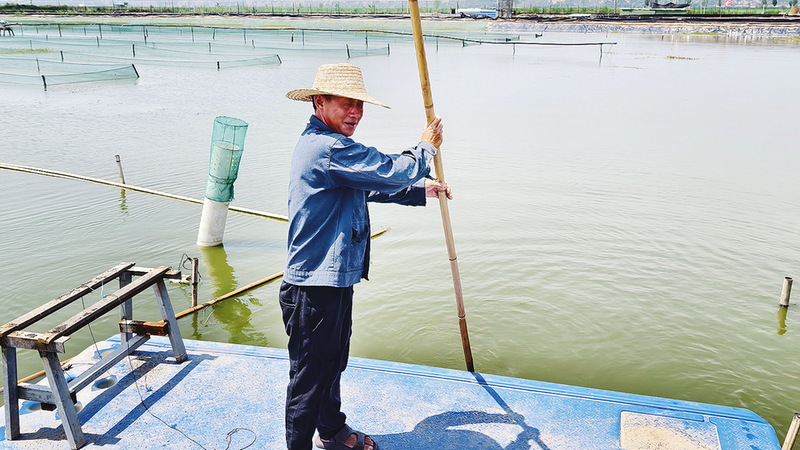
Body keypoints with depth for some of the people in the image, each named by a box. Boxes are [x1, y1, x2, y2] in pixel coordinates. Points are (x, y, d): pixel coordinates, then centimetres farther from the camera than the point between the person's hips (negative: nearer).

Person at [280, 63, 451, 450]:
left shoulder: (320, 144, 15)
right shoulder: (328, 148, -21)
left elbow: (371, 186, 25)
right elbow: (393, 172, -21)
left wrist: (422, 191, 27)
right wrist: (426, 148, -2)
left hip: (334, 279, 11)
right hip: (315, 288, -11)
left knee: (333, 363, 26)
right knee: (309, 378, 4)